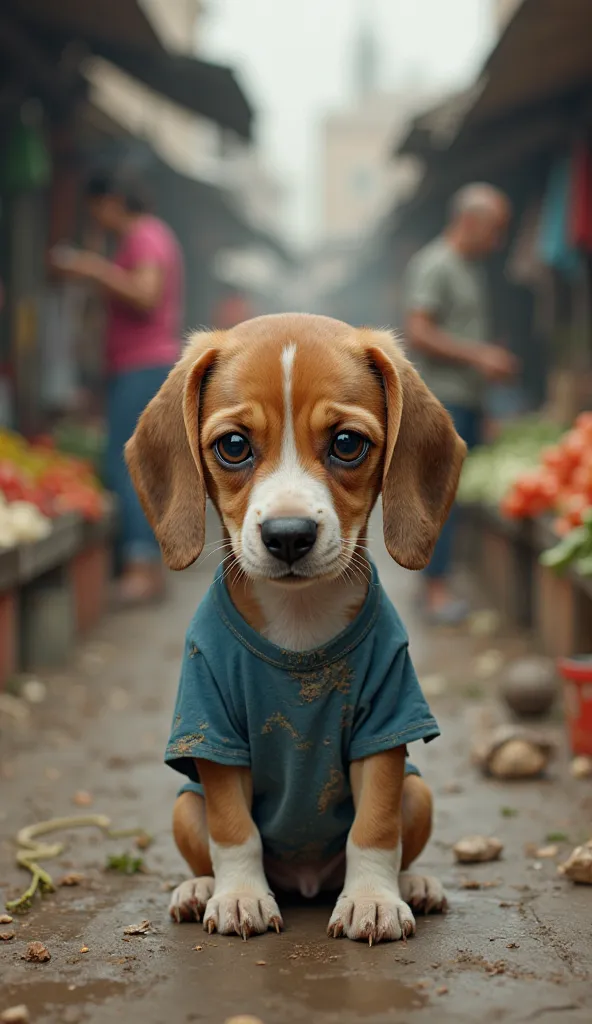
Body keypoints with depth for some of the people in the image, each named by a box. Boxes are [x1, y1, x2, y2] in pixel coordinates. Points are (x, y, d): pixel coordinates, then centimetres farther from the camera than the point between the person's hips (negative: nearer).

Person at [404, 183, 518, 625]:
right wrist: (479, 356, -19)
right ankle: (438, 589, -4)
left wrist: (495, 361, 11)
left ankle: (457, 572, 17)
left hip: (468, 399, 9)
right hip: (441, 400, -9)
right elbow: (418, 334, -19)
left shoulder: (474, 268, 18)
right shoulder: (433, 265, -11)